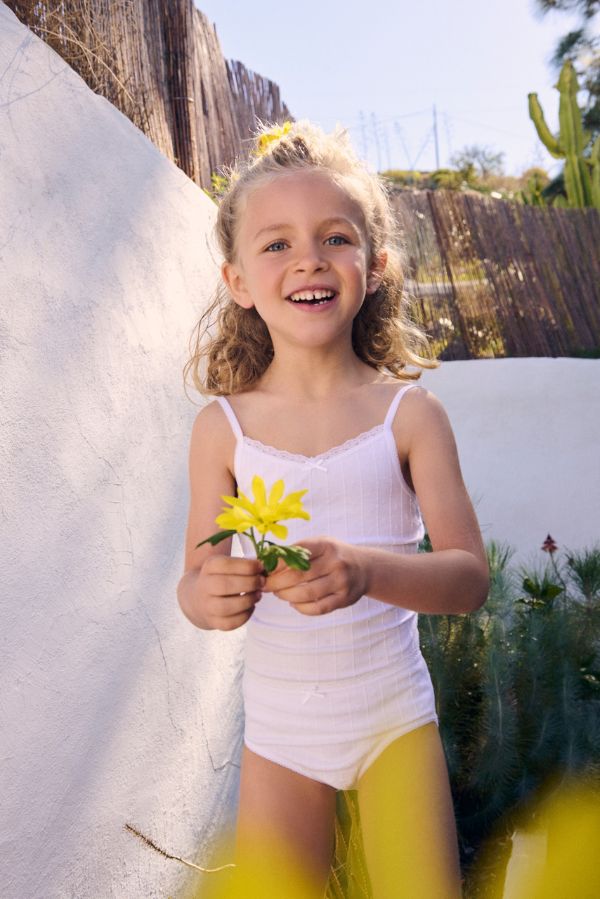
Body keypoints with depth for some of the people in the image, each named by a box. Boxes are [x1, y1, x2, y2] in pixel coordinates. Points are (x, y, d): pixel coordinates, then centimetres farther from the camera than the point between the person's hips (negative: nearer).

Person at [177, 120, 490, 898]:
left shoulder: (410, 413, -9)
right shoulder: (223, 427, -7)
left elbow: (470, 577, -12)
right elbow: (194, 581, -1)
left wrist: (368, 571, -31)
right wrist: (208, 597, -25)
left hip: (393, 714, -1)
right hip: (279, 726, 1)